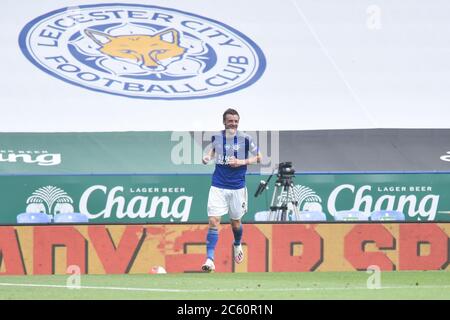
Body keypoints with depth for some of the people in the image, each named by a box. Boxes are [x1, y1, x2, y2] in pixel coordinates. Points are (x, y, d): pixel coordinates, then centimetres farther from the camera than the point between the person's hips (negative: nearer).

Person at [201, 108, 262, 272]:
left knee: (235, 222, 15)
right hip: (218, 186, 0)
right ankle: (210, 260, -16)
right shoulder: (216, 138, 0)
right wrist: (208, 157, 0)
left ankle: (237, 245, 48)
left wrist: (242, 162, -12)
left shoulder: (245, 139, -6)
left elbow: (258, 157, 3)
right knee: (213, 221, -12)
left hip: (237, 187, 0)